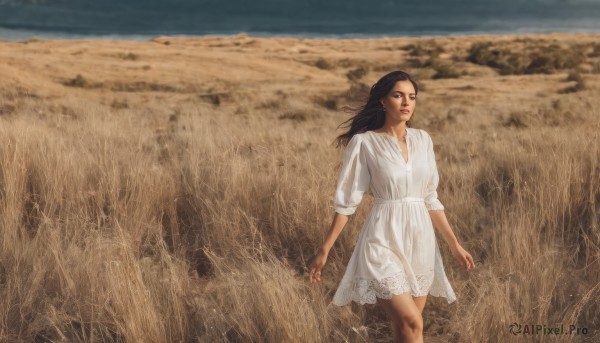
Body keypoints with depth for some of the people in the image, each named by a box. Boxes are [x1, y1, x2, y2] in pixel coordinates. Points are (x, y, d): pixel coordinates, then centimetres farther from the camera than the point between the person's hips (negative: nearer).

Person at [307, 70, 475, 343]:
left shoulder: (423, 140, 7)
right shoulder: (364, 142, -7)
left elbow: (430, 198, 12)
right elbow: (346, 201, -5)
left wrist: (454, 245, 11)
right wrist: (324, 251, -6)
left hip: (420, 241, 5)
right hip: (384, 242, -5)